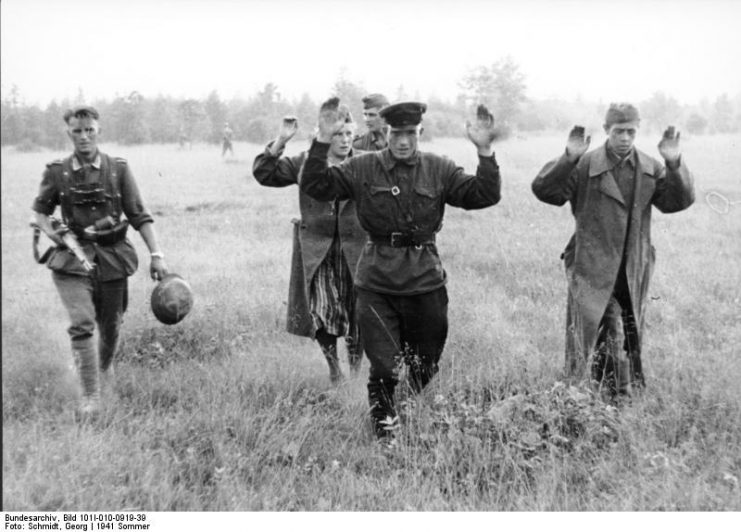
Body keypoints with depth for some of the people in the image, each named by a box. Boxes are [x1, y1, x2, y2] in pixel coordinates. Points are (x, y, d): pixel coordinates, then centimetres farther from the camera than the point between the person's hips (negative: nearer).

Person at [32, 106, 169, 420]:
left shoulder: (118, 169, 0)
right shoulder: (57, 173, 1)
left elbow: (139, 216, 0)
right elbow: (40, 211, 15)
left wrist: (156, 255, -7)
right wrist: (50, 231, -6)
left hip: (112, 257, 1)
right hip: (73, 258, -1)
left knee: (111, 325, 12)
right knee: (81, 325, -15)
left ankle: (106, 367, 44)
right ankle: (90, 397, -7)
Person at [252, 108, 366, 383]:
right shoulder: (305, 162, 3)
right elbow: (263, 174, -1)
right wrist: (280, 142, -13)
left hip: (356, 248, 0)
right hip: (316, 248, 0)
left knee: (358, 314, 7)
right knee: (320, 311, -7)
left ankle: (356, 369, 28)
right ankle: (333, 365, 17)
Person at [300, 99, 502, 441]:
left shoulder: (439, 170, 3)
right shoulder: (362, 169, 0)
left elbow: (484, 195, -3)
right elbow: (316, 187, -5)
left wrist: (485, 151, -17)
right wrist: (323, 141, -17)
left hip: (426, 281, 2)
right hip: (377, 283, -1)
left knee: (426, 368, 16)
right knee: (383, 369, -1)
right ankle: (384, 433, 19)